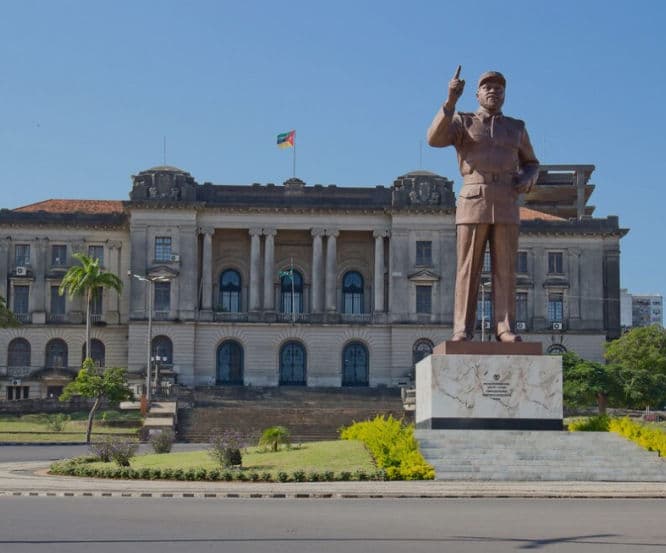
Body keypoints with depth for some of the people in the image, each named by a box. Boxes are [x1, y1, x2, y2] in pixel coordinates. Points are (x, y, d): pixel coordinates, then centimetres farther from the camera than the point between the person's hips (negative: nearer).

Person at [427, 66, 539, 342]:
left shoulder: (516, 128, 17)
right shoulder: (462, 122, 8)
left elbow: (531, 165, 24)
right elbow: (435, 139, -13)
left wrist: (526, 180, -1)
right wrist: (451, 99, -22)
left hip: (506, 206, 2)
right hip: (473, 204, -2)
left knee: (505, 269, -3)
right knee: (468, 269, -6)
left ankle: (505, 329, -2)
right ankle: (463, 330, -4)